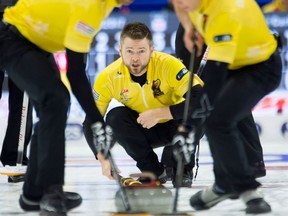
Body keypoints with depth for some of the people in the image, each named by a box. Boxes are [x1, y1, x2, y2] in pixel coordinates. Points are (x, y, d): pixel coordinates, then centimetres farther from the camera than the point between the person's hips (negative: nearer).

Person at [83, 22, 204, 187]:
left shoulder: (168, 65, -30)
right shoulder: (109, 77, -21)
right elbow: (91, 121, -14)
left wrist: (159, 113, -37)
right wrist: (103, 159, -25)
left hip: (174, 127, -2)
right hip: (144, 131, 2)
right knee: (115, 117, -26)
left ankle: (183, 168, -4)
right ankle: (152, 170, -6)